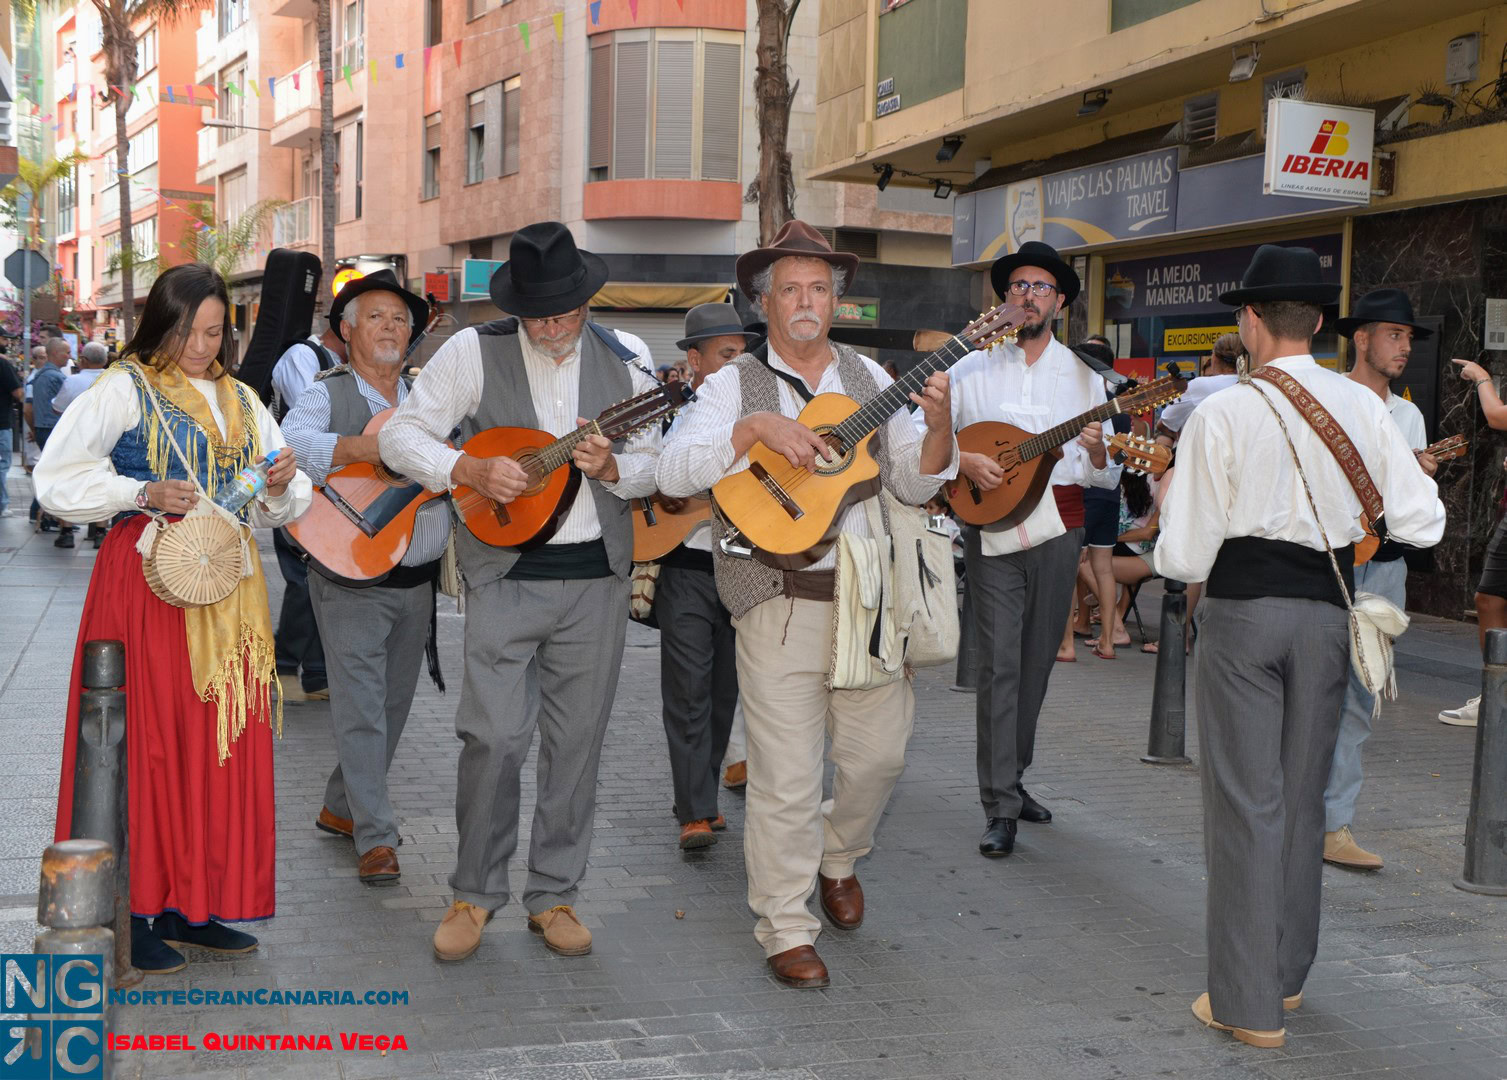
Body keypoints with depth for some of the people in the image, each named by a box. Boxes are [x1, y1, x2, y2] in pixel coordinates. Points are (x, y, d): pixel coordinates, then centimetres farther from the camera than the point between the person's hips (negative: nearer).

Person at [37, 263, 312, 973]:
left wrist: (282, 485, -3)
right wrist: (145, 495, -16)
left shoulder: (239, 401, 17)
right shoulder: (124, 390, 0)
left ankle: (190, 905, 15)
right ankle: (131, 911, 5)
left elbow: (277, 510, 19)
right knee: (147, 740, -4)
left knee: (221, 744, 5)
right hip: (147, 581, -6)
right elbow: (57, 481, -6)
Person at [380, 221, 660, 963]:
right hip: (505, 575, -2)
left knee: (577, 741, 7)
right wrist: (469, 470, -16)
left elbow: (653, 464, 10)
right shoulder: (473, 352, -1)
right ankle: (474, 894, 12)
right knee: (495, 736, -7)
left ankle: (553, 895, 21)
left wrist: (610, 468, -12)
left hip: (598, 575, 3)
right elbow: (400, 435, 0)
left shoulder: (627, 360, 5)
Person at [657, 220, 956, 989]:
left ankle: (837, 856, 40)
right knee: (787, 778, -1)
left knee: (879, 753, 10)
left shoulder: (868, 378, 12)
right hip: (781, 602, -3)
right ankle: (786, 932, 15)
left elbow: (914, 484, 10)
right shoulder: (736, 383, 2)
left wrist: (938, 427, -8)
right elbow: (673, 472, -12)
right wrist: (758, 427, -22)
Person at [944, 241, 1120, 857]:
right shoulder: (971, 370, 6)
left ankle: (1012, 778, 27)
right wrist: (964, 463, -13)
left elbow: (1107, 479, 9)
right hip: (991, 532, -2)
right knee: (999, 664, -8)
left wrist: (1097, 451, -13)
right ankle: (1000, 807, -7)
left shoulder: (1083, 379, 10)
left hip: (1058, 530, 3)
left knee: (1037, 662, 10)